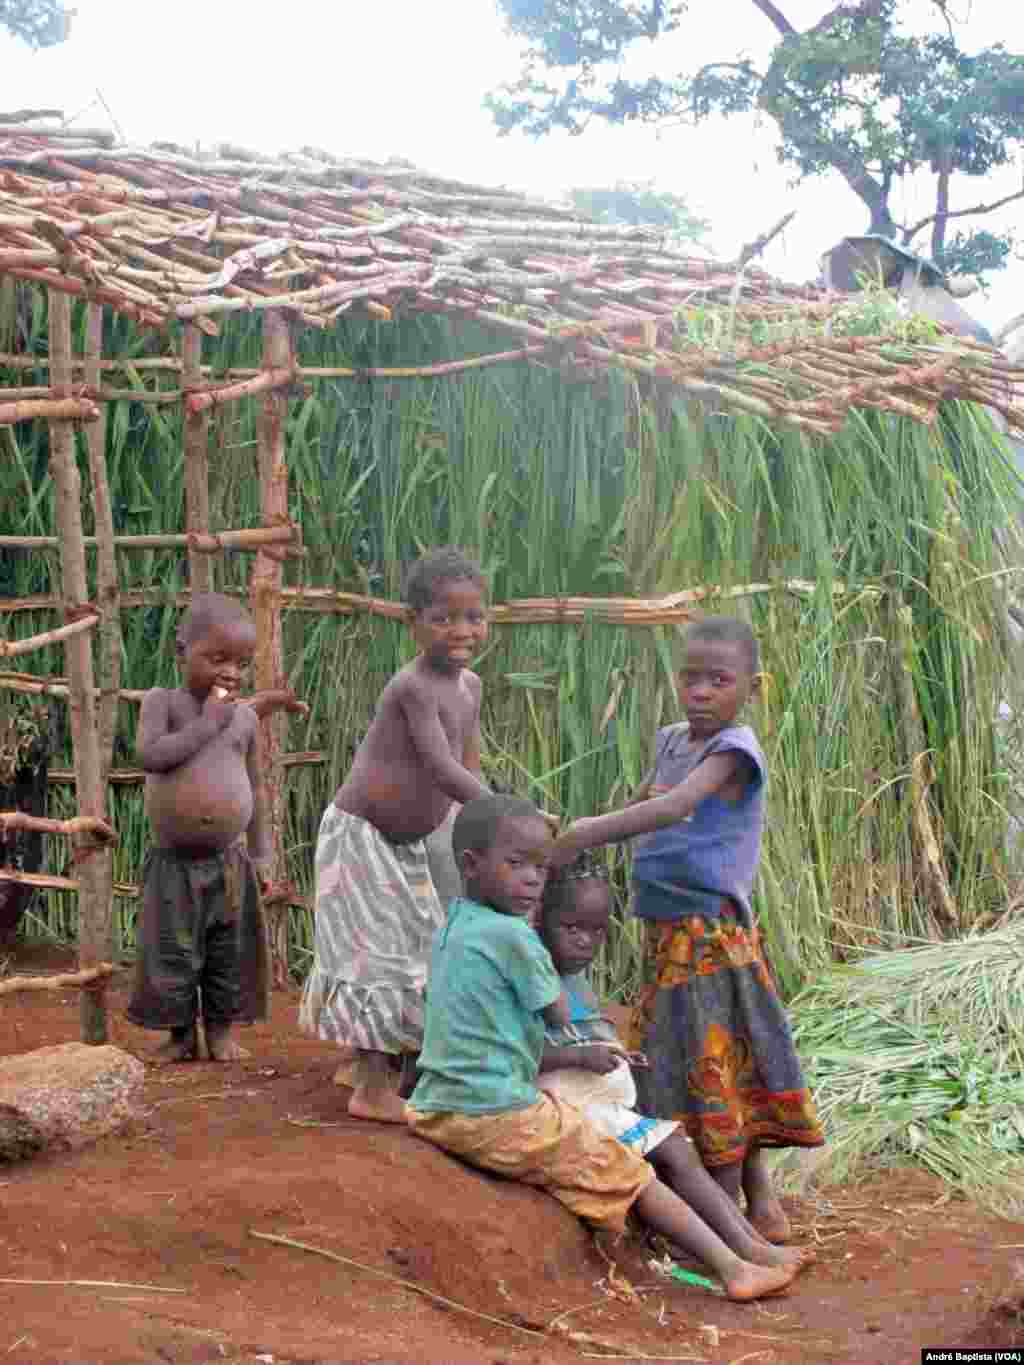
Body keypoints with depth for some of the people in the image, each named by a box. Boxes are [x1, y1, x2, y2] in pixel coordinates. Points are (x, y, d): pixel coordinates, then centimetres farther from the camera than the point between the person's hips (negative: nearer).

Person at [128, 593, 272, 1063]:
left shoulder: (245, 717, 5)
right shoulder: (163, 701, -4)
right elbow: (150, 755, -22)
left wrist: (261, 853, 12)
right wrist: (207, 723, -18)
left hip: (228, 863, 3)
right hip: (173, 863, -2)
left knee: (229, 955, 9)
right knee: (172, 957, 3)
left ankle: (222, 1029, 25)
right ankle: (181, 1032, 20)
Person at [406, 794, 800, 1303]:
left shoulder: (450, 927, 10)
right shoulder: (513, 935, -17)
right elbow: (559, 1016, -3)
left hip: (434, 1111, 9)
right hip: (501, 1116, -9)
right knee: (629, 1174, 0)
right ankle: (732, 1268, 0)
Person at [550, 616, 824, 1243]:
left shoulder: (734, 748, -14)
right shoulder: (671, 740, 11)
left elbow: (674, 808, -28)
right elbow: (644, 805, 25)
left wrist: (589, 833, -29)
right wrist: (584, 829, 8)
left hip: (711, 929, -8)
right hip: (670, 931, 8)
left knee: (711, 1062, -4)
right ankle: (759, 1200, 23)